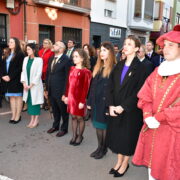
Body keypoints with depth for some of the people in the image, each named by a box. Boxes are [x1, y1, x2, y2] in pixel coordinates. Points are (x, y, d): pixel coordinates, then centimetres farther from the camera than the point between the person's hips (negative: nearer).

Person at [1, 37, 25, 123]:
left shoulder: (20, 54, -8)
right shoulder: (8, 54, 16)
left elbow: (20, 68, -15)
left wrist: (10, 77, -16)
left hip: (16, 80, -7)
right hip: (7, 79, 7)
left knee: (18, 97, 1)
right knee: (12, 97, 9)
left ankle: (18, 116, 7)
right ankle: (13, 116, 15)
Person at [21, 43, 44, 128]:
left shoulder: (39, 60, -10)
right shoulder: (25, 59, 7)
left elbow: (39, 74, -13)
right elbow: (23, 71, 7)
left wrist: (31, 85, -13)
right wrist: (24, 83, -5)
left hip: (35, 85, -5)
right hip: (27, 85, 5)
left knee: (35, 101, 1)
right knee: (29, 101, 9)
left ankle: (36, 120, 12)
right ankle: (32, 119, 19)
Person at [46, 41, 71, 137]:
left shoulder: (66, 60, -13)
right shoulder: (51, 59, 11)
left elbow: (67, 77, -15)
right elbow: (48, 74, 14)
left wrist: (65, 92, -16)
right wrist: (47, 89, 12)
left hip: (60, 91, -6)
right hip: (51, 90, 7)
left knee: (63, 110, 10)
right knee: (55, 109, 19)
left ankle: (64, 128, 27)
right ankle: (55, 126, 38)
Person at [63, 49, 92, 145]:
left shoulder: (86, 72, -11)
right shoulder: (72, 69, 8)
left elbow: (86, 87, -13)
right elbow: (68, 83, 11)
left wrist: (82, 101, -15)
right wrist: (66, 96, 9)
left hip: (79, 98, -6)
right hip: (71, 97, 6)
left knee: (80, 117, 7)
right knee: (73, 117, 14)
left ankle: (80, 136, 24)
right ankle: (74, 136, 27)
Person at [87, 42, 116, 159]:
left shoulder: (113, 68, -12)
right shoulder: (98, 67, 10)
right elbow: (93, 85, 11)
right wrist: (90, 101, 11)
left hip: (105, 101, -7)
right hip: (96, 101, 7)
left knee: (104, 125, 7)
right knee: (98, 125, 14)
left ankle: (104, 149, 23)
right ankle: (100, 146, 29)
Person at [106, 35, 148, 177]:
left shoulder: (140, 67, -10)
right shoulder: (119, 65, 7)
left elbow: (138, 91, -15)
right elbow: (111, 86, 3)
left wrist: (123, 107, -18)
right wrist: (111, 105, -8)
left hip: (131, 109, -5)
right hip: (116, 108, 5)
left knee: (128, 136, 8)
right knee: (117, 135, 13)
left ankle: (125, 164, 28)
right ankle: (119, 161, 32)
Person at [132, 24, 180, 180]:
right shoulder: (157, 71, 9)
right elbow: (145, 96, 6)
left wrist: (159, 117, -16)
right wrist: (148, 116, -10)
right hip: (151, 128, 5)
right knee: (152, 163, 16)